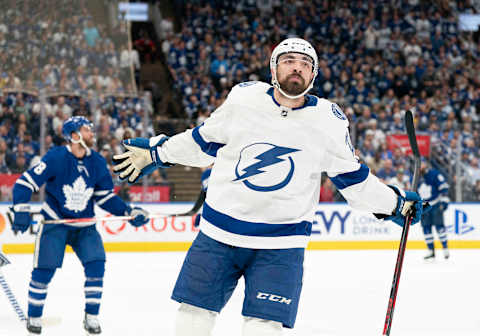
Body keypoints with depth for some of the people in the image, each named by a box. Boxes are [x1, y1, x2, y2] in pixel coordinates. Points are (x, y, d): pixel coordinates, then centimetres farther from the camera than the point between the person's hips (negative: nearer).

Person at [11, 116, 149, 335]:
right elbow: (25, 183, -15)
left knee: (96, 265, -11)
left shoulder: (97, 163, -2)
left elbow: (105, 197, 6)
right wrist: (21, 212, -25)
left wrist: (129, 212, -5)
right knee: (44, 270, -5)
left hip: (84, 225, 4)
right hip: (54, 221, -4)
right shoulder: (56, 158, -16)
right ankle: (34, 317, 15)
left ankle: (91, 317, 2)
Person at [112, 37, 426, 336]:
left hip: (280, 244, -1)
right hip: (219, 233, 1)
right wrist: (156, 153, 16)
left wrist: (396, 203, 9)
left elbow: (352, 177, 10)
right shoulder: (244, 98, -4)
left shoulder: (329, 121, -4)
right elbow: (206, 141, 13)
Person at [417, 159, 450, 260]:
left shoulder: (433, 174, -9)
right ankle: (431, 251, 7)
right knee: (426, 228, 1)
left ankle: (445, 248, -1)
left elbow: (443, 186, -9)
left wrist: (444, 200, -14)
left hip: (436, 205, -5)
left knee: (439, 225, -9)